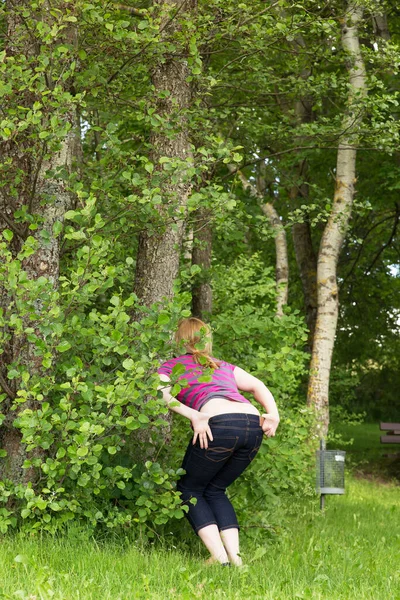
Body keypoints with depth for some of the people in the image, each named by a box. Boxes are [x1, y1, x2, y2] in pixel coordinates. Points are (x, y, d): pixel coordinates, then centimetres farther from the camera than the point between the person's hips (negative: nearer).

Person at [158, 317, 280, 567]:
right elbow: (258, 386, 24)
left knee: (189, 490, 15)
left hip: (219, 424, -5)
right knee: (215, 490, 23)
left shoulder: (170, 367, 21)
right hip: (253, 423, 5)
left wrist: (195, 416, -11)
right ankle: (235, 555, 8)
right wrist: (273, 415, 9)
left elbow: (163, 395, 1)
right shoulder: (224, 367, 34)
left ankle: (219, 556, -1)